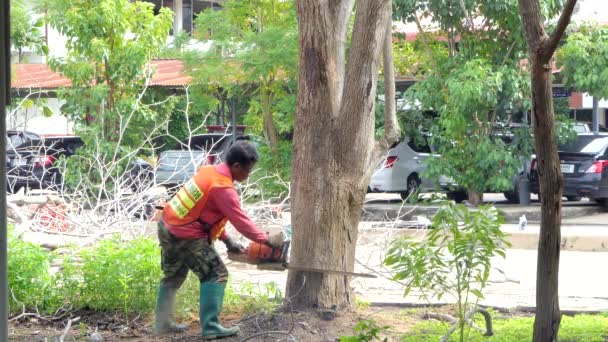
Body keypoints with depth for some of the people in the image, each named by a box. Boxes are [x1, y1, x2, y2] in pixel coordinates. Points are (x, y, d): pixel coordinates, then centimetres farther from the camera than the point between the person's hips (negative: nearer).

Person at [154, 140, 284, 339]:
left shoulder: (209, 171, 8)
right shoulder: (223, 188, -20)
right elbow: (241, 221, -16)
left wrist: (227, 240, 13)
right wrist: (267, 240, -5)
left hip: (167, 226, 9)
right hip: (186, 236, -9)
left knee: (173, 276, 22)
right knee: (216, 274, -3)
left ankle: (163, 323, 30)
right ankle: (211, 328, -5)